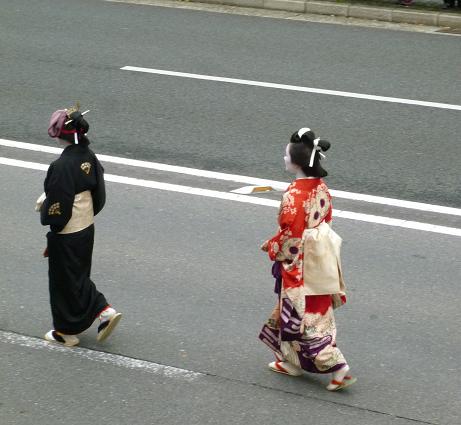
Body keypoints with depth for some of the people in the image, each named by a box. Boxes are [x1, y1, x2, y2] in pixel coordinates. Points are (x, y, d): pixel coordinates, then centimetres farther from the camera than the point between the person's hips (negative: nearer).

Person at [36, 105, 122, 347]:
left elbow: (57, 208, -25)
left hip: (66, 235, -8)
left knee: (64, 281, 11)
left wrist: (44, 205, -3)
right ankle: (104, 311, 19)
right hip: (87, 227, 8)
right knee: (79, 275, 26)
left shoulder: (62, 166, -28)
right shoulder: (89, 157, -3)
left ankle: (67, 331, 25)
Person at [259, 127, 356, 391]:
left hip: (299, 266, -9)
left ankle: (339, 369, 1)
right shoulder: (321, 187, -1)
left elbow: (289, 235, -22)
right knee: (316, 312, 20)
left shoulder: (293, 196, -26)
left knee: (304, 317, 2)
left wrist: (270, 247, -3)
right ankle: (292, 362, 34)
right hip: (320, 259, 9)